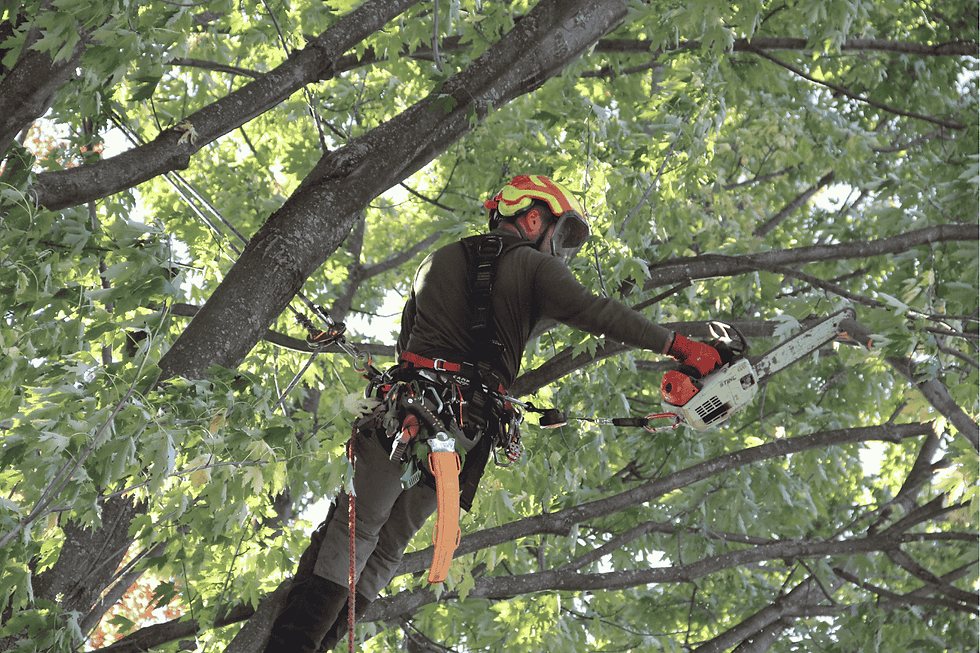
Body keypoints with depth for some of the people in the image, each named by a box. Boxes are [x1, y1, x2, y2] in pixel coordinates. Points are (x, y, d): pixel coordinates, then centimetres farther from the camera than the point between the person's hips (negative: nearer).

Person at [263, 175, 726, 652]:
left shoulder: (438, 261, 23)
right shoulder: (533, 266, 8)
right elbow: (595, 312, -6)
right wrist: (681, 347, -7)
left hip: (406, 402, 2)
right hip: (466, 432, -2)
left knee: (356, 529, -2)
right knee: (389, 545, 6)